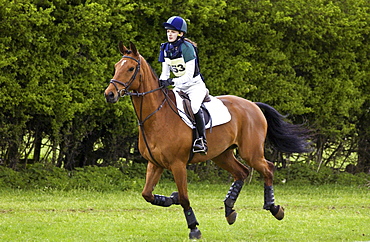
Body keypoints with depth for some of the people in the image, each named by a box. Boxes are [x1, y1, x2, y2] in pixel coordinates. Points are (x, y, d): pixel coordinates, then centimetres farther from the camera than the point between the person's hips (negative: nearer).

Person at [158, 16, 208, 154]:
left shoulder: (186, 48, -20)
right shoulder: (166, 49, 1)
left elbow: (189, 76, -23)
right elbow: (165, 72, 5)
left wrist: (173, 81, -34)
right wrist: (161, 82, -17)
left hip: (195, 85, -8)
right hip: (180, 86, 8)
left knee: (194, 106, -33)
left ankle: (202, 140, -29)